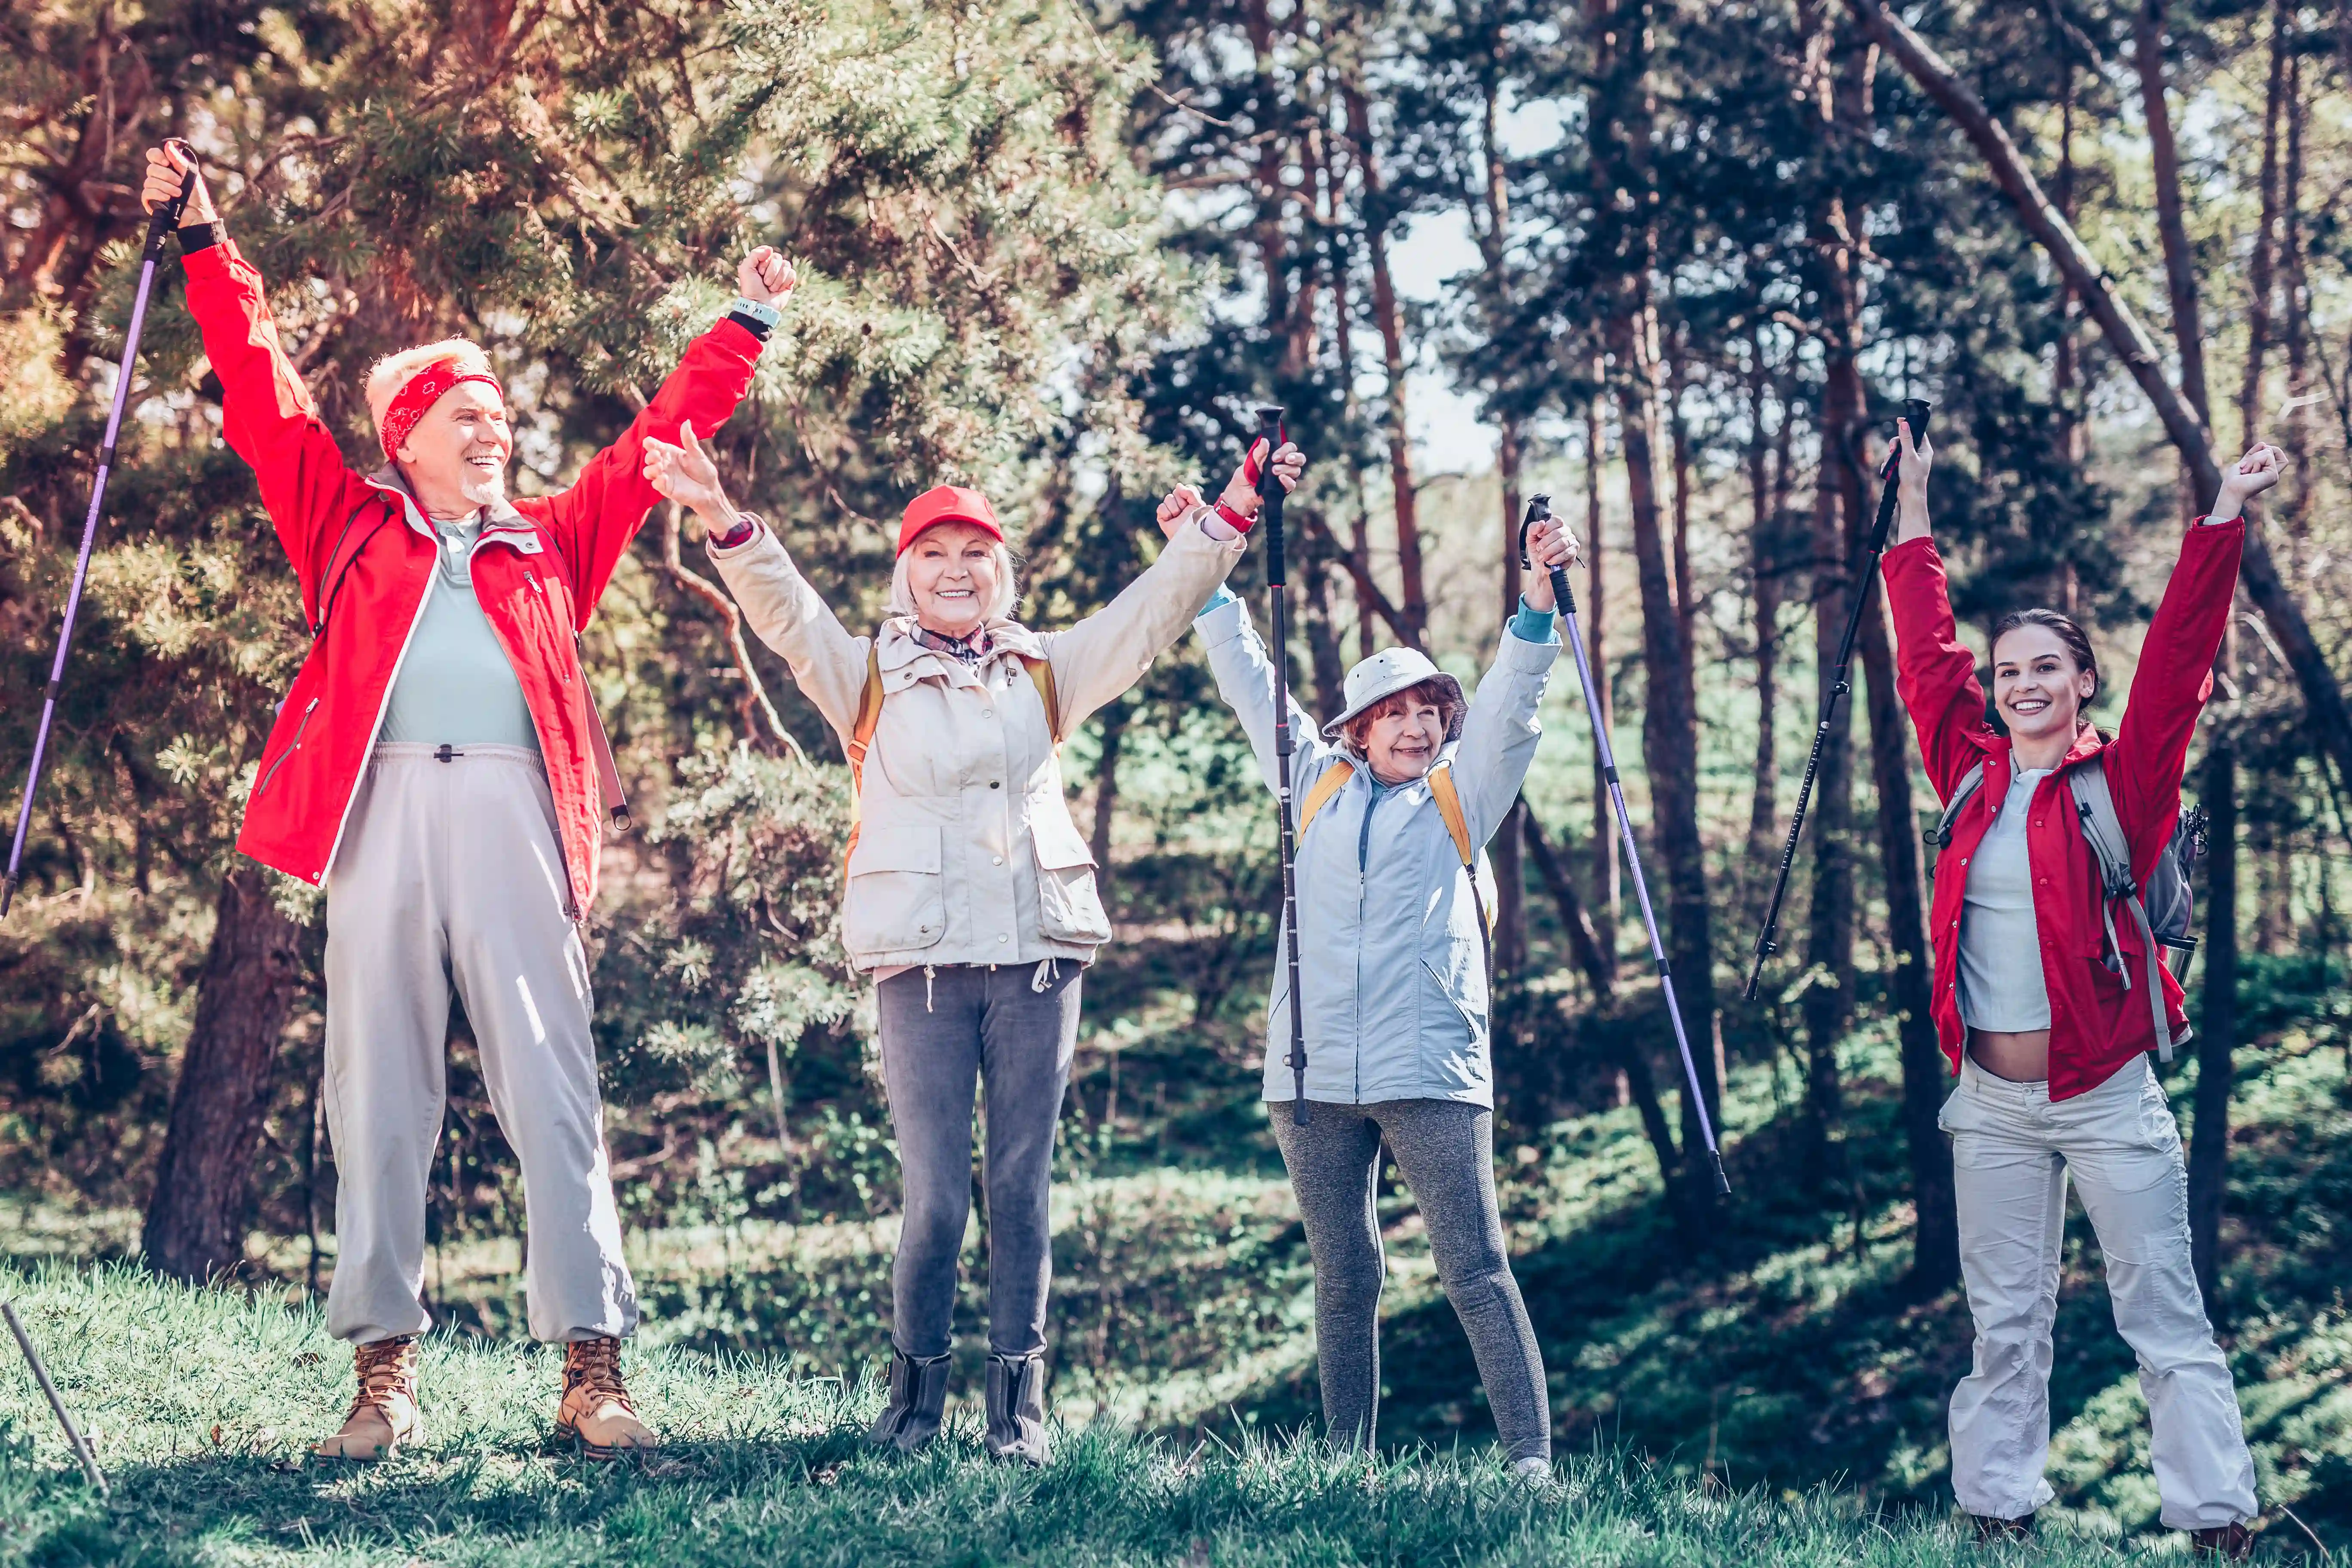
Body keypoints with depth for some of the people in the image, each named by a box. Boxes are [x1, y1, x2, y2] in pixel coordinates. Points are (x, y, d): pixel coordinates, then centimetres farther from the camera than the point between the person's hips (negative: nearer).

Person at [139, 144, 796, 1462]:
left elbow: (658, 439, 27)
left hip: (512, 811, 1)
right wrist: (207, 241, 16)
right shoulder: (351, 525, 19)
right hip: (380, 807, 0)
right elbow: (263, 392, 17)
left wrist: (744, 329, 30)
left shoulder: (551, 543, 22)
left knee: (552, 1090, -5)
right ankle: (385, 1369, 2)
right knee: (378, 1092, -1)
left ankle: (593, 1365, -6)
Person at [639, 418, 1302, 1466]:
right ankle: (916, 1389, 14)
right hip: (922, 964, -2)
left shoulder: (1044, 673, 14)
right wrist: (724, 522, -23)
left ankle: (1019, 1399, 12)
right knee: (935, 1196, -4)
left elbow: (1155, 610, 10)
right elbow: (786, 612, -6)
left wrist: (1232, 512, -1)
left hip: (1038, 957, 2)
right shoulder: (868, 676, 8)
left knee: (1022, 1189, 4)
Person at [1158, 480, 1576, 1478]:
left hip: (1430, 1072, -2)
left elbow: (1510, 701, -1)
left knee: (1475, 1269, -7)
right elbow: (1249, 680, 20)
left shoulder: (1462, 798, 12)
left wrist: (1537, 605, -16)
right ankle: (1347, 1464, 13)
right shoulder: (1317, 786, 16)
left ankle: (1531, 1460, -8)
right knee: (1343, 1276, 7)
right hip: (1313, 1073, 2)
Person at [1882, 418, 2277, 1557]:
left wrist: (2223, 515, -18)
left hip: (2107, 1099, -3)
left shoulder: (2120, 778, -3)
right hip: (1993, 1103, 4)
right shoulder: (1976, 776, 5)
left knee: (2166, 1320, 0)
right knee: (2004, 1323, 10)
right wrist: (1914, 511, 15)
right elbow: (1926, 655, 12)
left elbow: (2178, 658, -12)